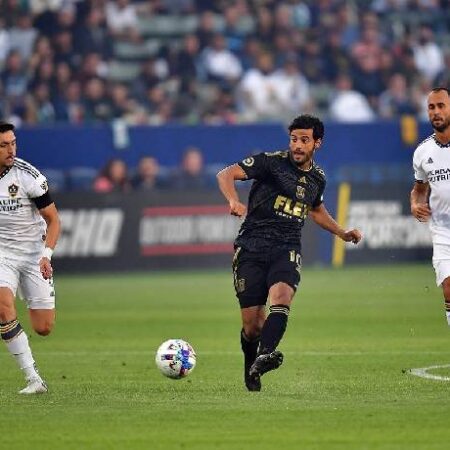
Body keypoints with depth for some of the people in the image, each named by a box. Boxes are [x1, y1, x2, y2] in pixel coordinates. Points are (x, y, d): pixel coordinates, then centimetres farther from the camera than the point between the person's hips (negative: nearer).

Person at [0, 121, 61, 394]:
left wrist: (46, 255, -20)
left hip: (34, 256, -1)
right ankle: (33, 379, -23)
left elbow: (53, 219, -6)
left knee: (44, 328, -4)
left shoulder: (27, 175, -13)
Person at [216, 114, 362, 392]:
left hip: (287, 249, 3)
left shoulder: (317, 177, 14)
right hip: (252, 247, -2)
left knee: (281, 296, -30)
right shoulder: (272, 162, -3)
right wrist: (234, 201, -32)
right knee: (252, 323, -4)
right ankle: (251, 372, 24)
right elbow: (226, 175, -13)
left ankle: (264, 356, -49)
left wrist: (341, 233, 31)